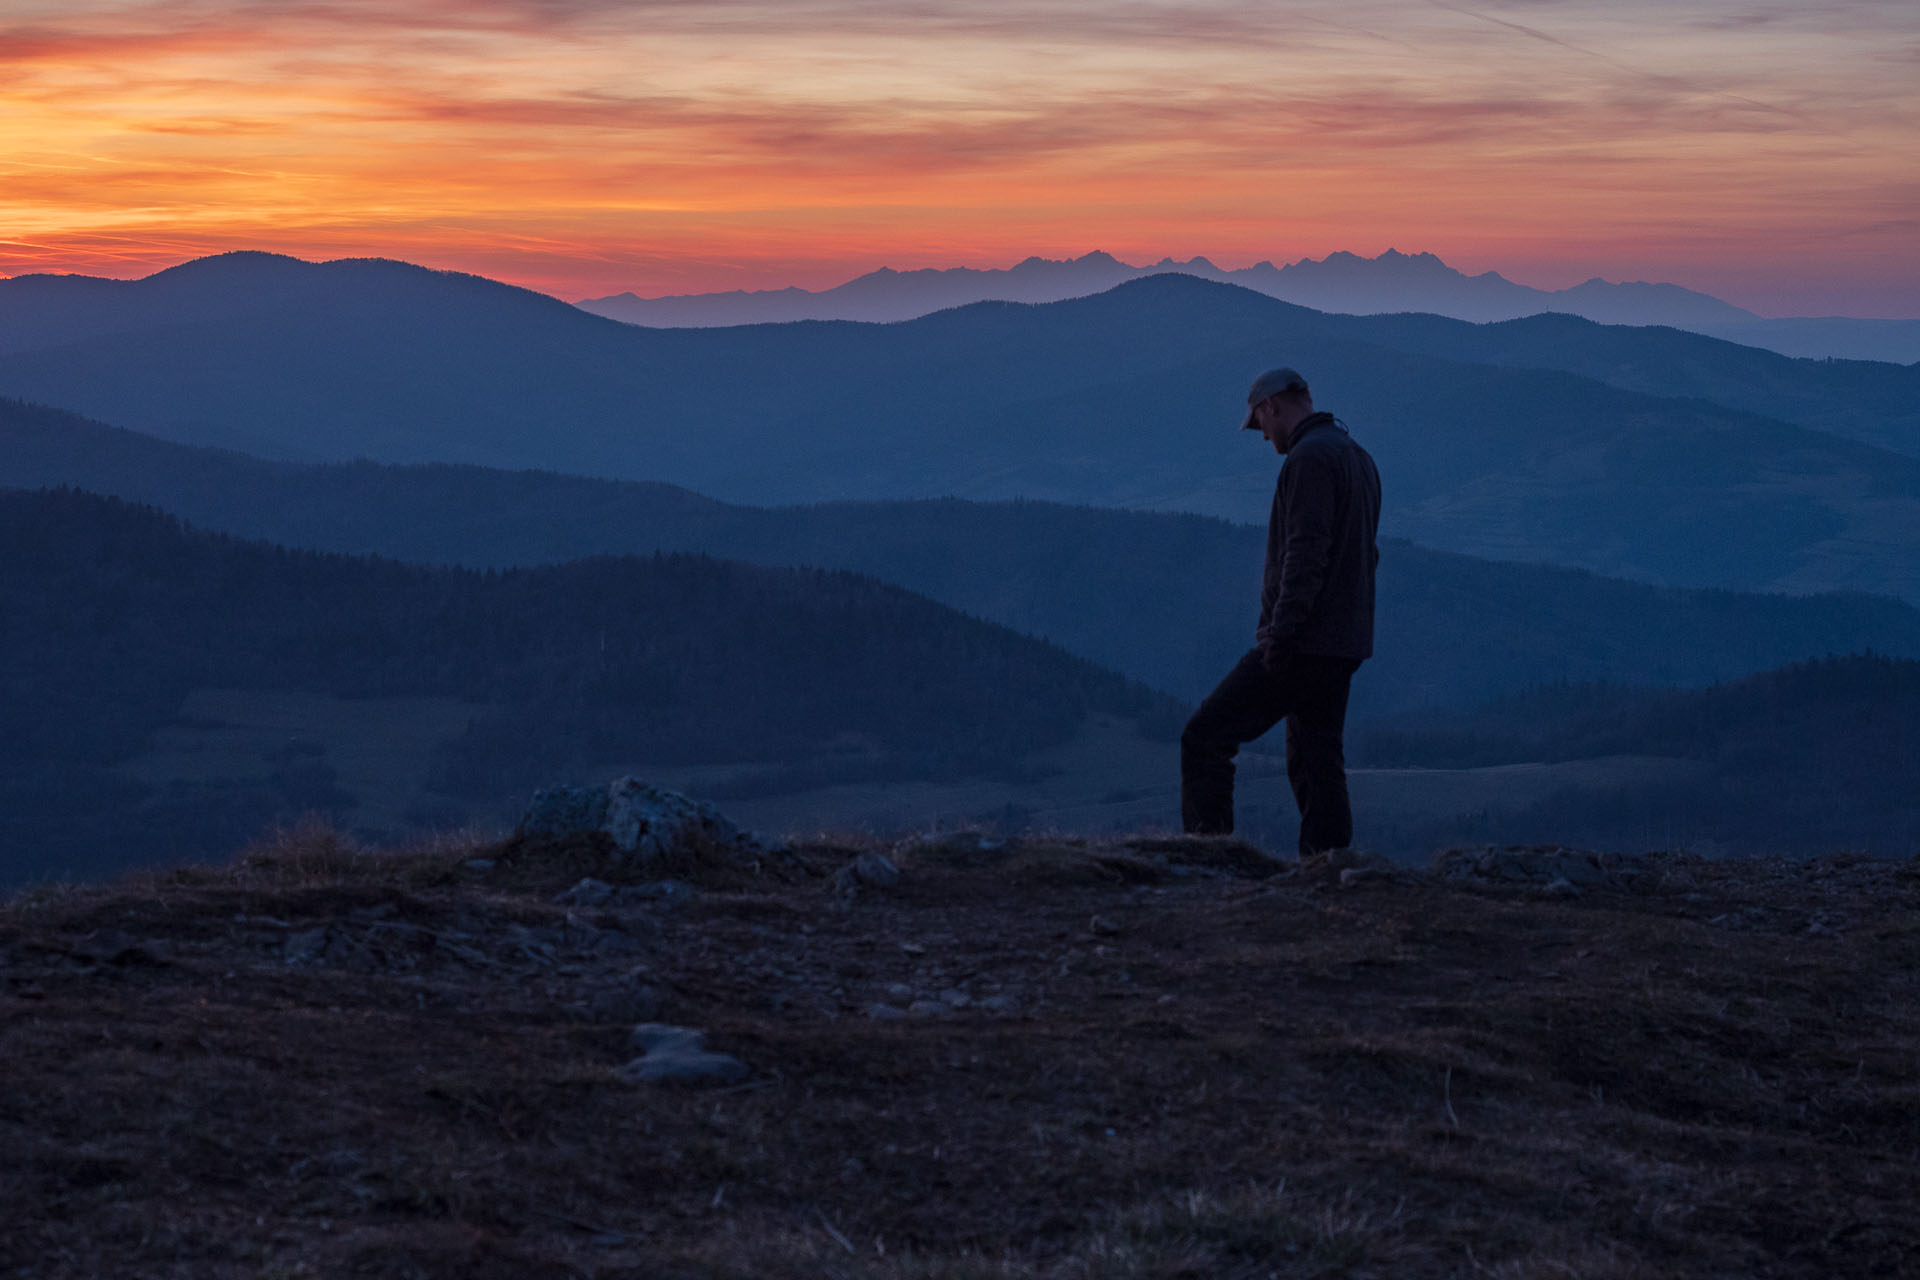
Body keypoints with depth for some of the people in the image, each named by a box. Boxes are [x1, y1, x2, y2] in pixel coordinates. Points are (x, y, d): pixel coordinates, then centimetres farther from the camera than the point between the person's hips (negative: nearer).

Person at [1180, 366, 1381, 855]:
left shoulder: (1310, 457, -13)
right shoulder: (1358, 458, 18)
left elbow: (1306, 554, -21)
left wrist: (1280, 635, -21)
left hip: (1302, 644, -10)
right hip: (1343, 646, 10)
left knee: (1205, 739, -5)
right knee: (1318, 765, 10)